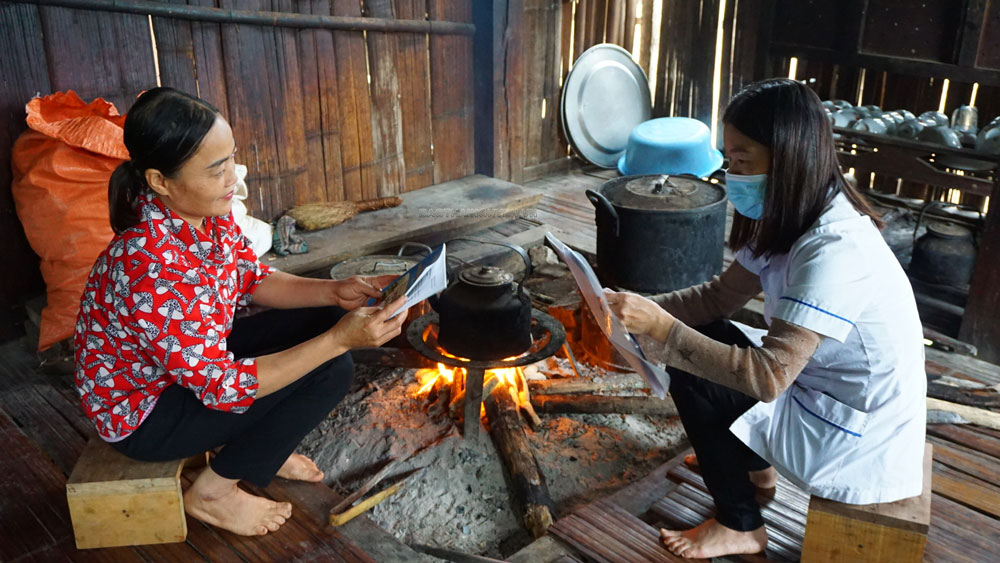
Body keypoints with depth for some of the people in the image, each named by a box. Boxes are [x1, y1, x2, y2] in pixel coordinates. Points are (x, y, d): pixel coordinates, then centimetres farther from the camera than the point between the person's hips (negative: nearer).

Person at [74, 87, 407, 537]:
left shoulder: (207, 215, -13)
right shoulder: (153, 268, -37)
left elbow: (254, 280, 3)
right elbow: (225, 386, -32)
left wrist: (335, 293, -13)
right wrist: (340, 339, -33)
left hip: (197, 359, 8)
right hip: (142, 413, -8)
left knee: (323, 321, 0)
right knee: (329, 372, -17)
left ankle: (254, 445, 17)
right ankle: (213, 492, 2)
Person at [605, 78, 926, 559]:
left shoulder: (834, 251, -31)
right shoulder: (794, 220, -2)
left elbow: (768, 377, -34)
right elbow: (722, 294, 4)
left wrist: (663, 329, -33)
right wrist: (645, 309, -12)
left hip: (859, 445, -9)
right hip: (819, 390, 9)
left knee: (690, 374, -12)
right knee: (703, 338, 8)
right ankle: (755, 465, 27)